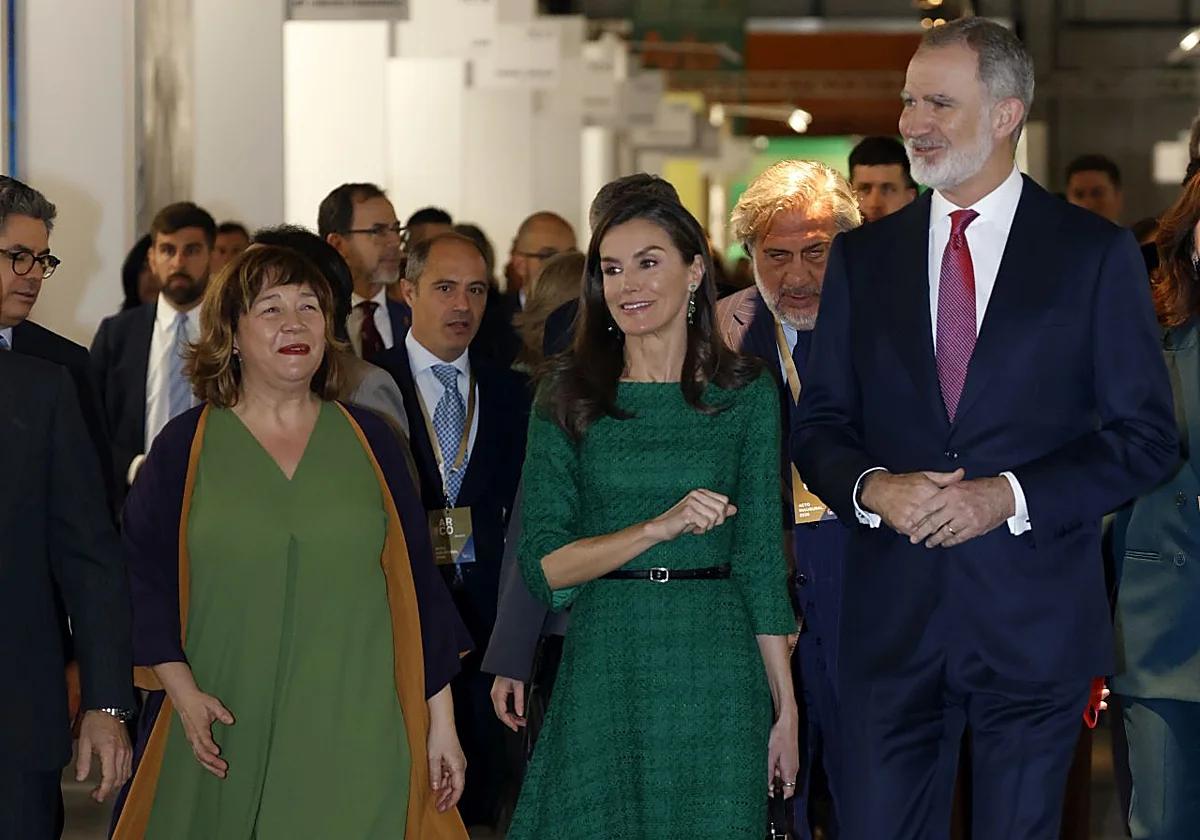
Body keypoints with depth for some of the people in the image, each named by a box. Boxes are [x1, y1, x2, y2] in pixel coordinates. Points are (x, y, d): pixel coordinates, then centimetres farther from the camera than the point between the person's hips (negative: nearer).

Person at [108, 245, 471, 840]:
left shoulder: (369, 440, 8)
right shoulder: (184, 448, 4)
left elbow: (417, 584, 9)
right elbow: (146, 581, 1)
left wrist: (440, 722, 5)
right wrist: (184, 692, -13)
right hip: (229, 741, -1)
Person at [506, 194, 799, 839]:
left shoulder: (745, 394, 4)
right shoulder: (569, 396, 2)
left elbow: (760, 557, 5)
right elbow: (543, 564, -4)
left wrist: (785, 708, 1)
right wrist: (660, 526, -17)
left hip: (716, 671, 0)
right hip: (603, 666, 0)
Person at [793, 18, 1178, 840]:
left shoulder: (1096, 252, 0)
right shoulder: (862, 256, 9)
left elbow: (1147, 434, -2)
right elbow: (820, 424, 11)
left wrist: (1009, 496, -14)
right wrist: (872, 488, -11)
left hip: (1036, 618, -2)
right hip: (892, 614, 2)